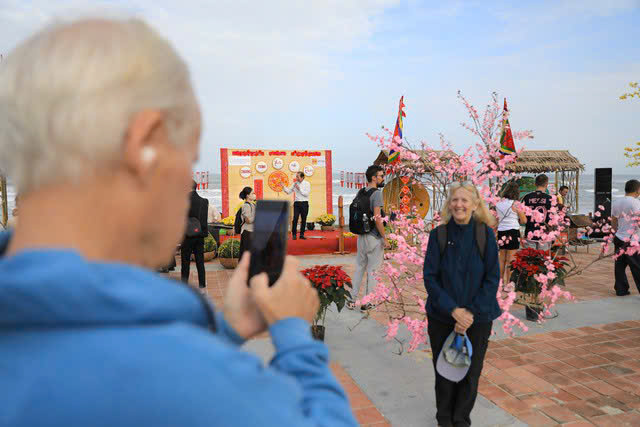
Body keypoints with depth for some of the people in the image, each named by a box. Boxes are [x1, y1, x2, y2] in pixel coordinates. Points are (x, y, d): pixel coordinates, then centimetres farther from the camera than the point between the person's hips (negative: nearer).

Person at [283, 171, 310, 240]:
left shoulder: (307, 184, 1)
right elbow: (288, 191, 11)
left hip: (304, 203, -1)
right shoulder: (295, 184, 9)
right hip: (297, 203, 1)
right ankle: (294, 234, -1)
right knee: (295, 218, -7)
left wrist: (299, 189, -14)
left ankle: (302, 234, 11)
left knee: (303, 219, 2)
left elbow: (306, 193, -10)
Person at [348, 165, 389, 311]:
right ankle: (367, 303, 12)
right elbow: (377, 218, -21)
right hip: (374, 238, -7)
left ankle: (352, 300, 21)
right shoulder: (376, 193, -15)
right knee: (372, 271, 4)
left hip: (361, 237, 7)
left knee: (359, 268, 15)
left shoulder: (361, 192, 8)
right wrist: (384, 238, -14)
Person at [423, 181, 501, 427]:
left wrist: (471, 313, -14)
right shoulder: (438, 234, -6)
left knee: (470, 372, 12)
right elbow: (430, 276, -7)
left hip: (478, 318, 0)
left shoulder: (486, 234, -7)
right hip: (442, 317, 0)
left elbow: (492, 278, -6)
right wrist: (453, 310, -16)